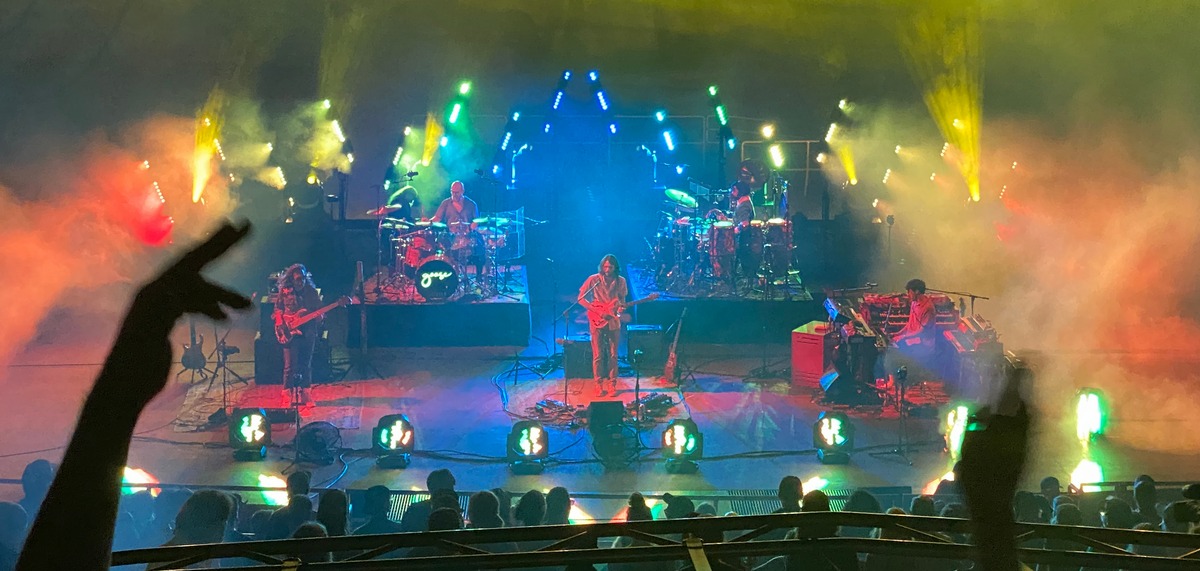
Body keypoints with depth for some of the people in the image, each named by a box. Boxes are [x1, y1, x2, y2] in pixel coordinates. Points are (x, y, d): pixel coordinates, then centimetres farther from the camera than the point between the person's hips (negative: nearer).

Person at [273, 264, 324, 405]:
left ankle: (304, 394, 16)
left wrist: (319, 318, -14)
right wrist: (281, 329, -7)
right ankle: (288, 395, 2)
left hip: (308, 333, 2)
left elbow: (318, 312, 8)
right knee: (290, 365, -6)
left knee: (306, 365, 7)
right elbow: (278, 311, 6)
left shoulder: (312, 292, 4)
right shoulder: (284, 292, 1)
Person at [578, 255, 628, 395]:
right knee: (598, 355, -1)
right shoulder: (593, 279, -7)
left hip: (613, 321, 2)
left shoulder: (621, 281, 2)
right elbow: (581, 298, -6)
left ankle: (613, 384, 12)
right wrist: (598, 311, -14)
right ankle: (599, 385, 6)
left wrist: (621, 307, -11)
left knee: (613, 355, 4)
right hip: (597, 321, -2)